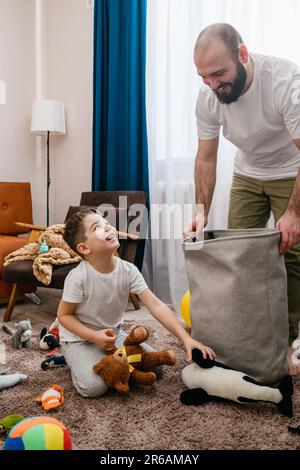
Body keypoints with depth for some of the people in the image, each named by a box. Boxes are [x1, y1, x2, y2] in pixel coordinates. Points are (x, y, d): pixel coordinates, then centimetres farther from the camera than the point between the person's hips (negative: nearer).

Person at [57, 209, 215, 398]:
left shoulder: (128, 270, -16)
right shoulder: (78, 277, -27)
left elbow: (156, 306, -20)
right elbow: (64, 315, -14)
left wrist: (186, 338, -29)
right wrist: (94, 336, -28)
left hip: (114, 333, 5)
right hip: (80, 338, -4)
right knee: (94, 386, -25)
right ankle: (78, 360, 8)